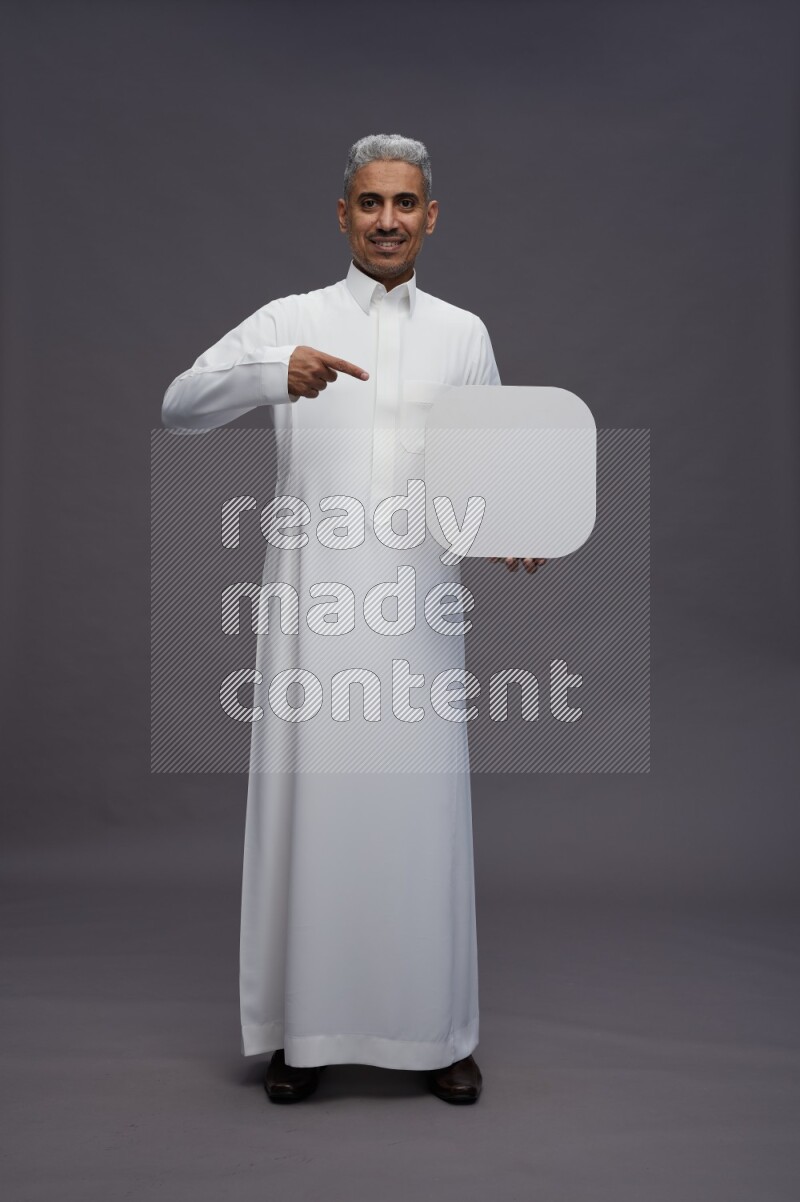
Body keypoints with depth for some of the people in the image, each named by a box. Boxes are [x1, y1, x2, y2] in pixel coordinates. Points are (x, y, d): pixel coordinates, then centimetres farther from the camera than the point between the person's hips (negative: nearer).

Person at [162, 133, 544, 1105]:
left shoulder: (464, 333, 14)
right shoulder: (290, 320, 7)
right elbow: (179, 406, -2)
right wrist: (275, 373, -20)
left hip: (418, 603, 2)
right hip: (312, 597, -1)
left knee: (422, 808, 3)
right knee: (309, 803, 1)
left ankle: (437, 1032, 17)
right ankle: (302, 1030, 16)